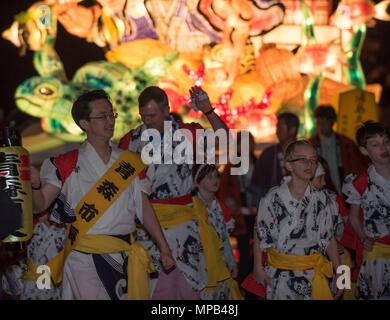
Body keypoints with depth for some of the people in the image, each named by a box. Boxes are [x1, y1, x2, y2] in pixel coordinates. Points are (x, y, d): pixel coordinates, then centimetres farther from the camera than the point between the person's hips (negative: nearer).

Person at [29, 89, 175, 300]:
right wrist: (35, 186, -25)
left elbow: (144, 206, 13)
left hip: (125, 257, 3)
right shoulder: (67, 165, 0)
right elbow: (39, 205, -2)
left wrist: (164, 248, 10)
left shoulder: (131, 162, 9)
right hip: (84, 259, -3)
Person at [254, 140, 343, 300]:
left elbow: (329, 238, 6)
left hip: (313, 274, 2)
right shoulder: (273, 198, -6)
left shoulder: (321, 199, 0)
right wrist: (258, 268, -1)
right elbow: (261, 234, 1)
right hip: (280, 273, -2)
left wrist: (339, 272, 4)